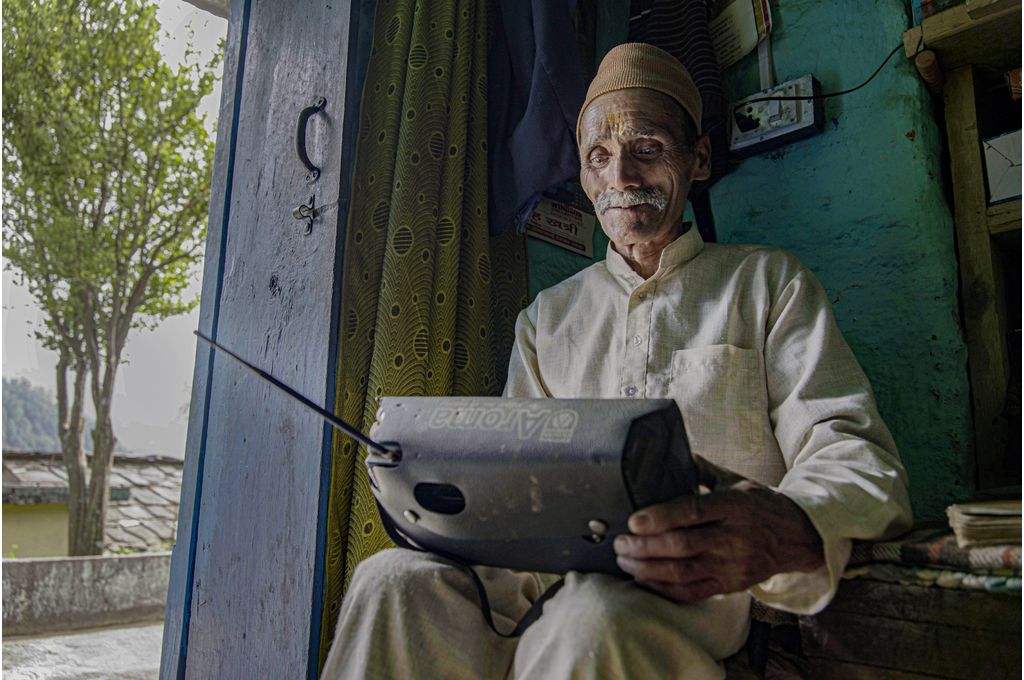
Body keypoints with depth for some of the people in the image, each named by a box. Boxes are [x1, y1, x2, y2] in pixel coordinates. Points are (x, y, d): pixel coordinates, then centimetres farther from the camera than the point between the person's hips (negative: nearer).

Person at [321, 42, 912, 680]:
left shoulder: (767, 281, 10)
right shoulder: (548, 316, 20)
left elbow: (857, 455, -2)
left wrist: (784, 533, -26)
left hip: (703, 581, -3)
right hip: (556, 566, 4)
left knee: (596, 617, -37)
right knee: (394, 578, -26)